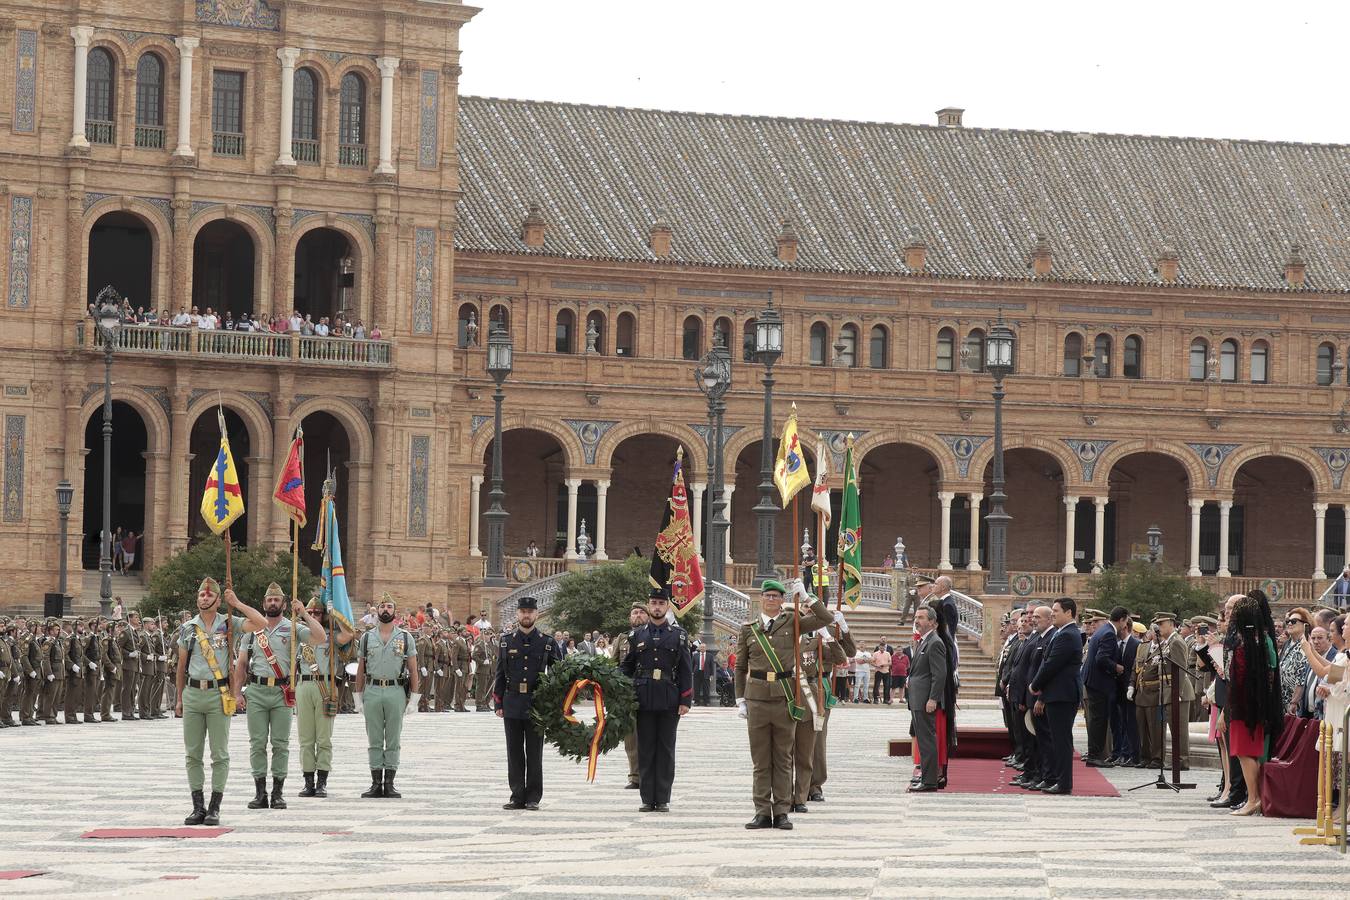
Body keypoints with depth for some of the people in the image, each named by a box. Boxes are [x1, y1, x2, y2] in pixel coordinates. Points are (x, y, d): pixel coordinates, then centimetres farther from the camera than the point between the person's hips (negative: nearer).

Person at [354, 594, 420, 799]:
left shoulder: (405, 638, 4)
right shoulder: (367, 638, 8)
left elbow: (413, 670, 4)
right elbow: (360, 670, 11)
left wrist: (414, 699, -3)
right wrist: (358, 699, 7)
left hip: (396, 692, -1)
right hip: (372, 691, 1)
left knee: (393, 741, 1)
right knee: (374, 741, 3)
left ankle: (389, 784, 5)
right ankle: (376, 784, 7)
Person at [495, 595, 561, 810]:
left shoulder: (547, 643, 3)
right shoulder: (506, 642, 8)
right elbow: (500, 675, 9)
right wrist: (498, 704, 4)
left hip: (537, 704, -2)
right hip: (512, 704, 2)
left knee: (534, 754, 1)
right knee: (514, 753, 4)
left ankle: (533, 798, 6)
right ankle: (517, 796, 9)